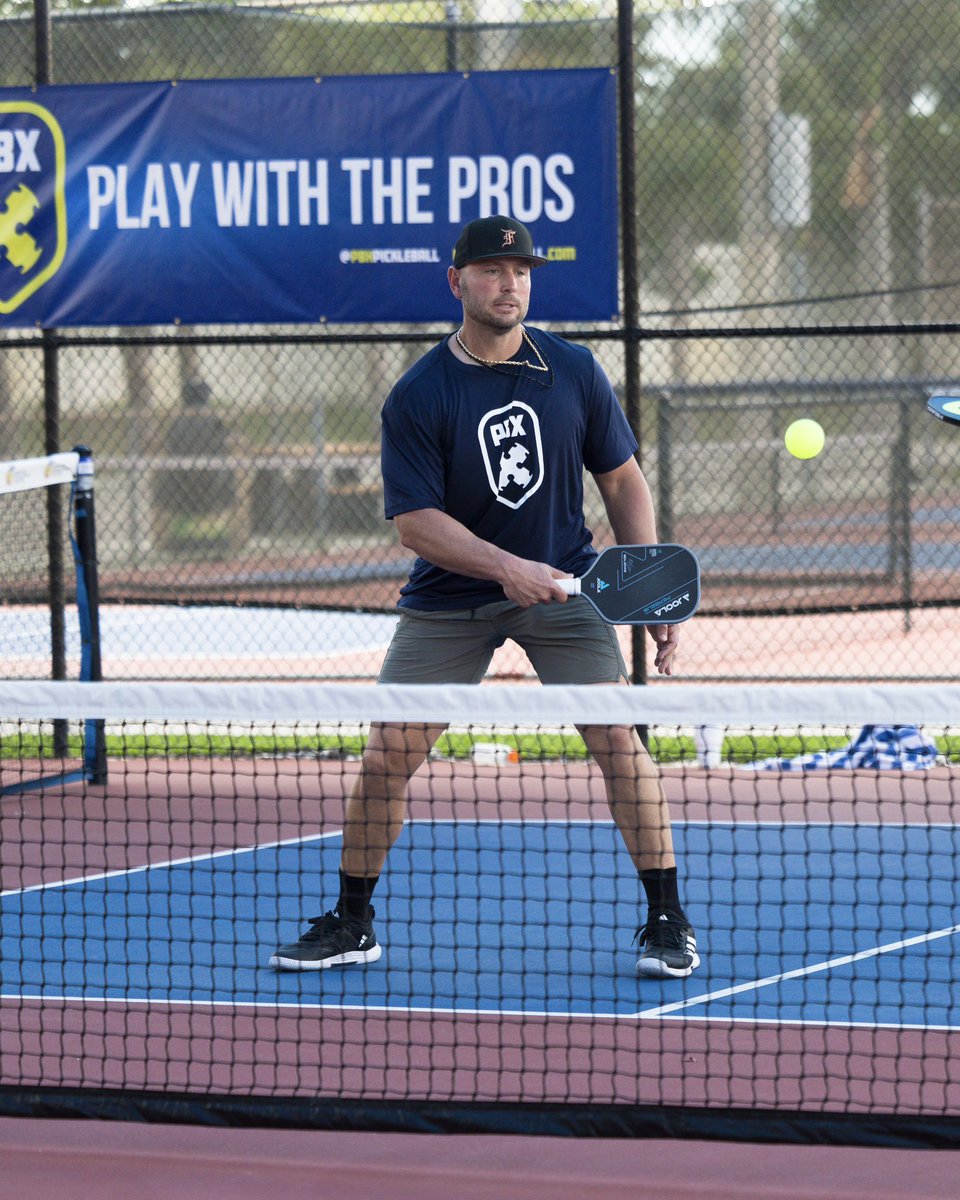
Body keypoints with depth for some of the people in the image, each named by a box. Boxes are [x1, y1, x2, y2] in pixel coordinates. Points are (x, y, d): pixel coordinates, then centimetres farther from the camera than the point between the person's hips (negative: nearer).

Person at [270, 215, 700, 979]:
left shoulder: (574, 371, -2)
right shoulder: (418, 396, -11)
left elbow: (622, 480, 5)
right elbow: (414, 520, -14)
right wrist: (506, 568, -28)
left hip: (562, 583, 1)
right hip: (449, 600, -1)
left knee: (617, 736, -14)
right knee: (388, 754, -4)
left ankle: (668, 922, -5)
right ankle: (351, 924, 15)